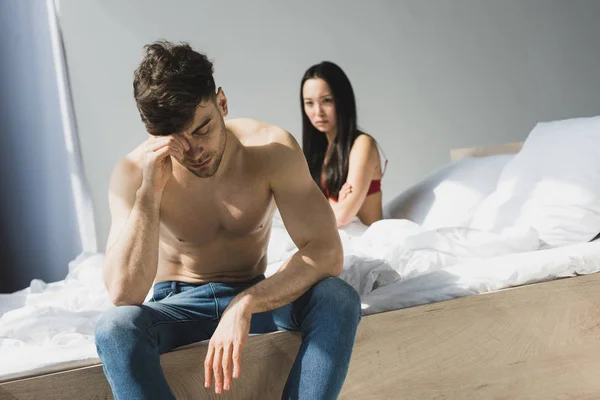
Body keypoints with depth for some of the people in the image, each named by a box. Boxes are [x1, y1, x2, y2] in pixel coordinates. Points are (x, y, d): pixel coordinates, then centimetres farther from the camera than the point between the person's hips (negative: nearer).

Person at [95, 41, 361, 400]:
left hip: (255, 298, 1)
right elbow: (124, 295, -27)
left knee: (339, 300, -30)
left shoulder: (272, 148, -16)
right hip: (177, 306, -1)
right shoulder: (133, 172, -18)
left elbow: (327, 252, -24)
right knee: (116, 328, -35)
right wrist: (149, 191, -35)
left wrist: (245, 305, -36)